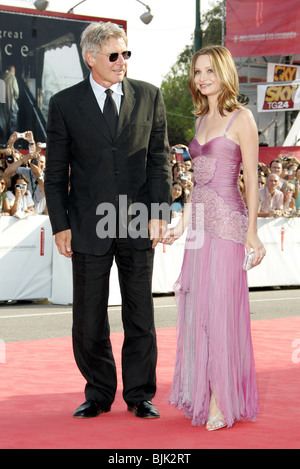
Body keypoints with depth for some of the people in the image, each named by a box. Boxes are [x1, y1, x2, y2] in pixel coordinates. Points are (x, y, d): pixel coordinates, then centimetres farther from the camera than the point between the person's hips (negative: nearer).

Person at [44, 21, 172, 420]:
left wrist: (160, 212, -4)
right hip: (89, 226, 0)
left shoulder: (149, 96, 4)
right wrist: (60, 225, -2)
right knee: (88, 320, 5)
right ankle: (98, 394, 22)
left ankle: (140, 395, 19)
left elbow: (159, 159, 5)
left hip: (139, 223, 1)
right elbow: (55, 172, 3)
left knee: (140, 315, 6)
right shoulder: (65, 104, 1)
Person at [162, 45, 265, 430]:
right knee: (198, 308, 7)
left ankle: (222, 403, 0)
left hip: (227, 223, -7)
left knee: (220, 308, -6)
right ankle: (204, 396, 15)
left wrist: (251, 231, -12)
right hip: (201, 225, 7)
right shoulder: (202, 121, 16)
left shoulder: (241, 118, -5)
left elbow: (251, 179, -7)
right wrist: (181, 224, 19)